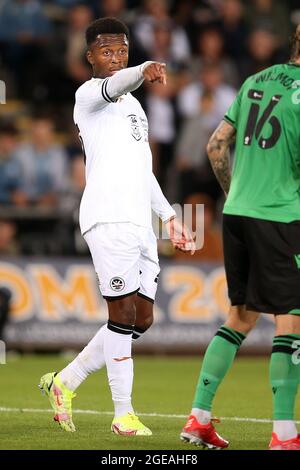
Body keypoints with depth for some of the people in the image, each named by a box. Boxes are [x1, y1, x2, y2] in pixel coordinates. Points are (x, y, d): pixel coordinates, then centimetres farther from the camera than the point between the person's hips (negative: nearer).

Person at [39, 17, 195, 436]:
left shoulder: (134, 105, 25)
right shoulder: (88, 94, -2)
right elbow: (113, 87, -27)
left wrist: (170, 217, 26)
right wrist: (143, 72, -48)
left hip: (140, 221, 9)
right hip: (108, 217, -8)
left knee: (141, 319, 7)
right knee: (124, 313, -10)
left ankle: (65, 382, 19)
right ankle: (123, 415, -4)